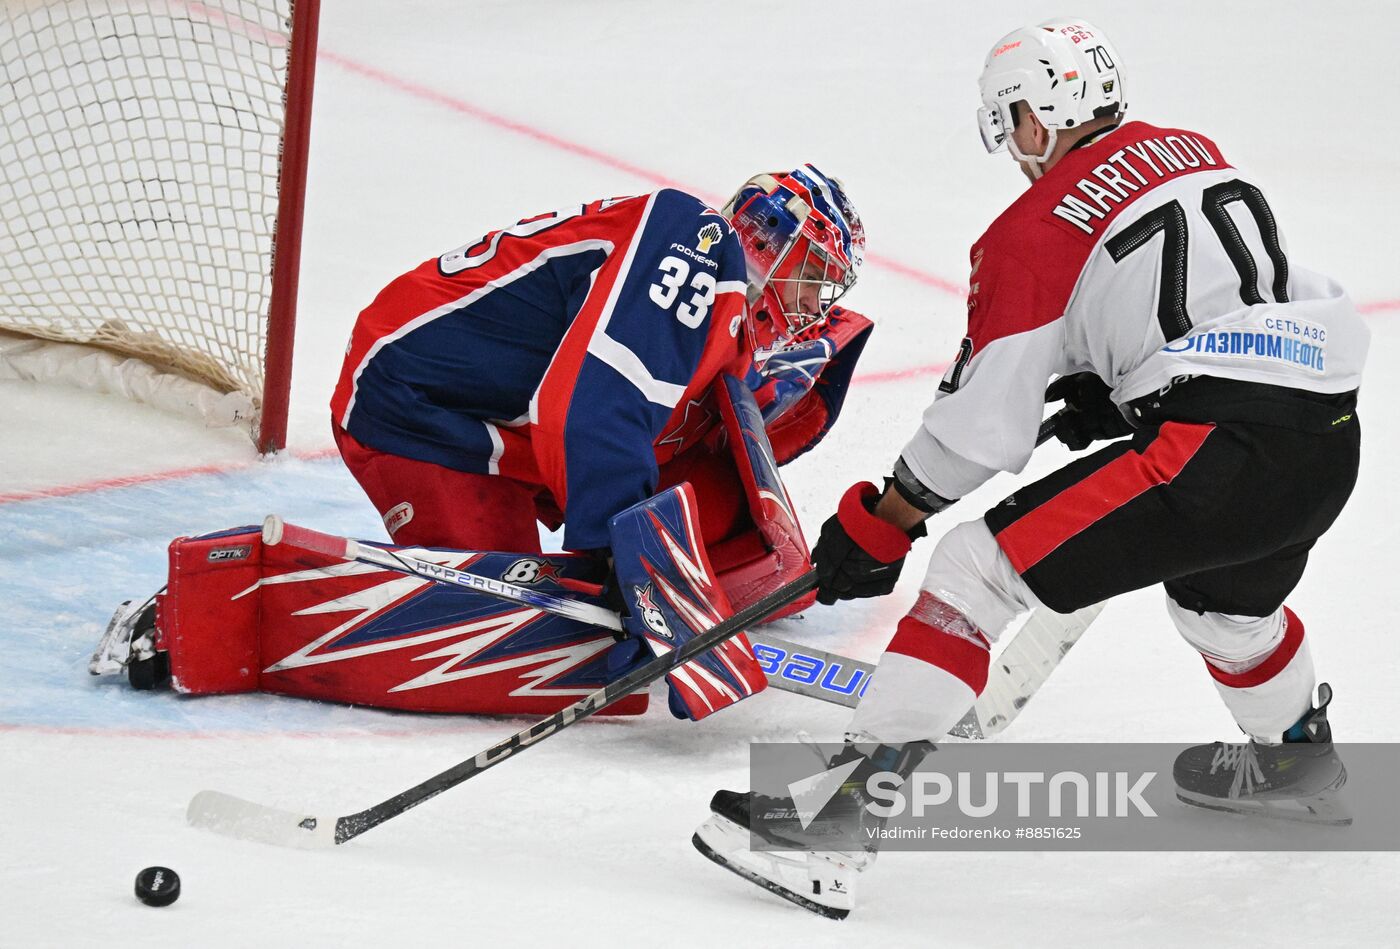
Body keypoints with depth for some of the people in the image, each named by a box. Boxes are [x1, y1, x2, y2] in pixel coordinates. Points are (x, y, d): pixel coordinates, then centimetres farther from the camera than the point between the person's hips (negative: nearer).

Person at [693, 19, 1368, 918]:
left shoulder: (1036, 228, 0)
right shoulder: (1196, 153, 20)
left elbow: (983, 420, 0)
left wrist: (875, 527, 10)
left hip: (1219, 451, -8)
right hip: (1331, 436, 8)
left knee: (979, 569, -5)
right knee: (1222, 593, 38)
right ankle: (1296, 751, 63)